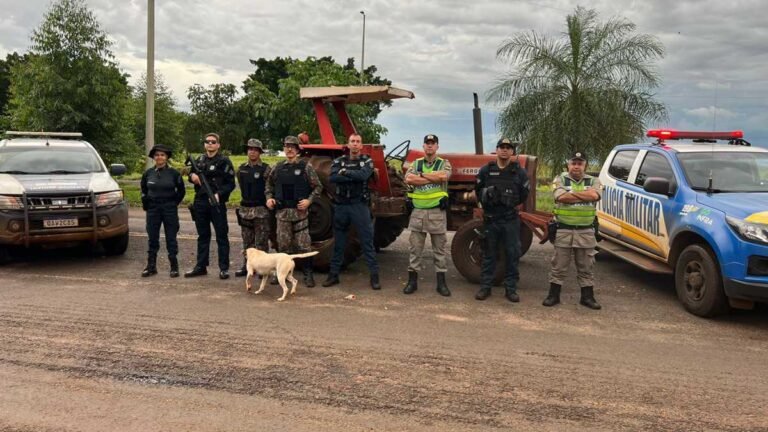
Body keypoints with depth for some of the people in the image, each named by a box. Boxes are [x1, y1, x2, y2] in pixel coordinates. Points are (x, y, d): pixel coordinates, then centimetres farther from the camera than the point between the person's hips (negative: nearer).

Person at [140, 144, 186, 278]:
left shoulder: (173, 173, -3)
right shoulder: (148, 173, 4)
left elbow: (181, 190, 6)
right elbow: (143, 190, 18)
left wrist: (174, 203, 2)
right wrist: (146, 203, 9)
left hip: (170, 210, -2)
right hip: (153, 209, 2)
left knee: (171, 238, 2)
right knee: (152, 238, 6)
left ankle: (174, 267, 9)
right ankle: (151, 266, 15)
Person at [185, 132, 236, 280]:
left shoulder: (224, 161, -2)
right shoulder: (199, 160, 13)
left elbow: (231, 183, -5)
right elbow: (192, 174, 24)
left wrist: (219, 194, -19)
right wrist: (192, 176, 0)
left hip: (217, 203, -5)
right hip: (200, 203, 5)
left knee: (222, 236, 0)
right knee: (203, 236, 12)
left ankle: (224, 268, 5)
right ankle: (201, 266, 20)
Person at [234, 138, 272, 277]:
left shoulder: (265, 169, -7)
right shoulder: (241, 168, 10)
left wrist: (268, 203, -6)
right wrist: (247, 199, 15)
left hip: (261, 210, -5)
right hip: (245, 209, 5)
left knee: (261, 241, -2)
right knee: (247, 241, 11)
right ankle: (247, 266, 18)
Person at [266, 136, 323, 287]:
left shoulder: (305, 167, -2)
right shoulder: (278, 167, 9)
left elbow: (318, 186, 0)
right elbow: (269, 184, 20)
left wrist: (309, 200, -12)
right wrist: (269, 197, 4)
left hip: (300, 211, -3)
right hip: (282, 212, 3)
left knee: (303, 245, -3)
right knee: (283, 244, 9)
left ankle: (308, 274, 7)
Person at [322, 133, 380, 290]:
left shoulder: (367, 161, 3)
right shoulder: (339, 161, 7)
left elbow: (364, 175, -19)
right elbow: (332, 177, -12)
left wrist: (345, 172, -9)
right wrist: (354, 177, -18)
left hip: (359, 205, -2)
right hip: (341, 205, 2)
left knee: (367, 241, 0)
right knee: (338, 242, 10)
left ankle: (374, 275, 5)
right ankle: (333, 274, 19)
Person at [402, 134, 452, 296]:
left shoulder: (444, 163, 2)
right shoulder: (415, 163, 8)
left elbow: (443, 176, -21)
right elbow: (408, 179, -12)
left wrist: (421, 174, -10)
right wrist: (433, 178, -14)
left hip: (437, 212, -1)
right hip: (418, 211, 2)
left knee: (439, 249, 7)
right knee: (414, 249, 5)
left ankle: (441, 282, 15)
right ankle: (412, 281, 15)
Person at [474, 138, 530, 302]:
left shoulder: (519, 171, 1)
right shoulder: (486, 170, 2)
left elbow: (525, 193, 11)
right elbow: (478, 190, 15)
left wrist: (513, 203, 2)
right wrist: (485, 201, 5)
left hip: (511, 219, 0)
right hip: (490, 218, 0)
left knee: (512, 254, 3)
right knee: (489, 254, 8)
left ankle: (510, 288, 12)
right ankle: (485, 287, 15)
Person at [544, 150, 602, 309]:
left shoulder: (593, 181, 6)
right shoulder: (560, 180, 1)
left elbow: (594, 195, -16)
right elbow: (561, 197, -18)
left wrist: (572, 193, -11)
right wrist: (585, 195, -11)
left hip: (586, 231, 1)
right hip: (563, 230, -1)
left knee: (585, 267, 10)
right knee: (559, 266, 6)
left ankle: (587, 296, 20)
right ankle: (553, 295, 16)